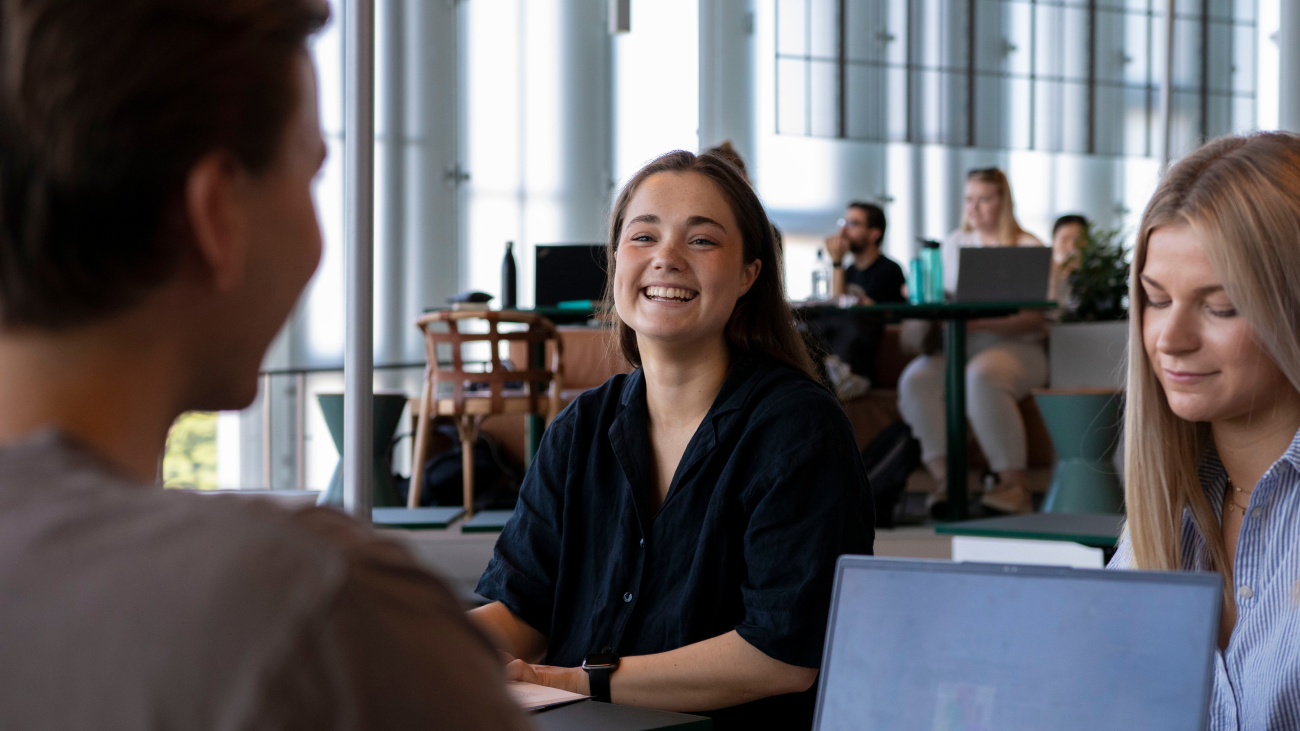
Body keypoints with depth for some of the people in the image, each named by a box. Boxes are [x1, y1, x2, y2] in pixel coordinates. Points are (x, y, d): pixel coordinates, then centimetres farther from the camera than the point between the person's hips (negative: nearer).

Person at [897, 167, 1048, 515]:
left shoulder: (1028, 248, 4)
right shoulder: (954, 243, 21)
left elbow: (1034, 320, -7)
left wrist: (983, 324, -22)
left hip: (1014, 347, -4)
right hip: (956, 348, 4)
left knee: (981, 376, -38)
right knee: (915, 379, -27)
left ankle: (1014, 484, -33)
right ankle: (943, 479, -31)